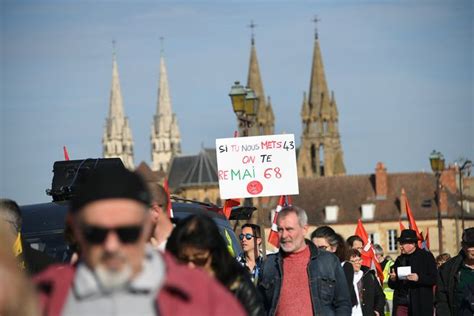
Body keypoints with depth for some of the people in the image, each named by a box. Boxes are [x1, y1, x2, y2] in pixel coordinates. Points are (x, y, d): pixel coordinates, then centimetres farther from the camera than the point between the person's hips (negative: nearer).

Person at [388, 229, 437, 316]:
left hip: (420, 304, -4)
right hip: (402, 303, 4)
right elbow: (392, 285, 18)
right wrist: (392, 279, -5)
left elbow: (434, 279, -5)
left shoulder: (426, 256, 2)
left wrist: (418, 278, -21)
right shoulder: (400, 259, 16)